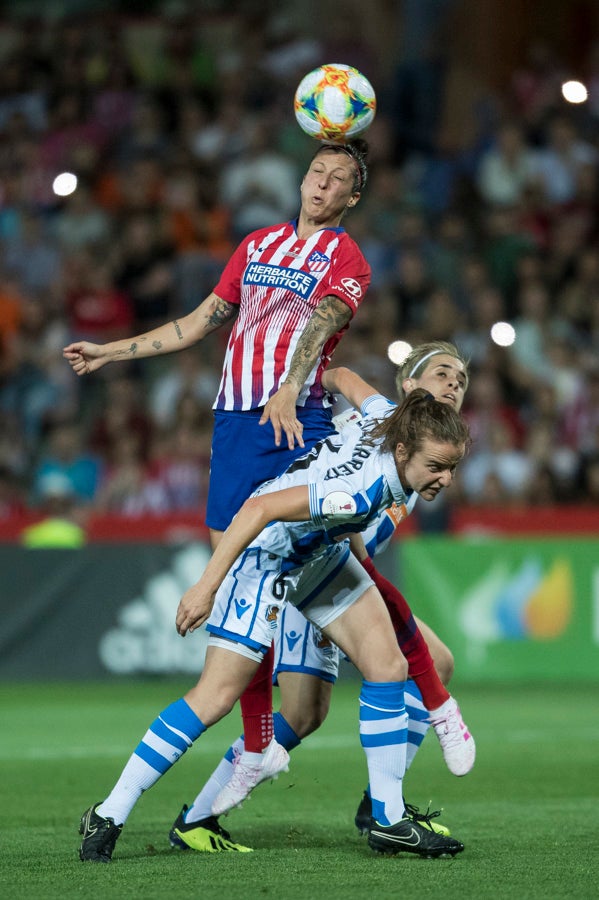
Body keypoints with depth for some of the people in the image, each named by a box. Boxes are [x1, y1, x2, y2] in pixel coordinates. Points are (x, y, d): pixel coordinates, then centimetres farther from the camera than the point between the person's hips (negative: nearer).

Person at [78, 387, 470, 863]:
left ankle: (389, 821, 9)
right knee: (217, 697, -12)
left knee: (388, 666, 1)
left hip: (320, 550, 9)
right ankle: (108, 817, -3)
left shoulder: (392, 417, -17)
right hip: (265, 554, -9)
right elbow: (260, 508, -40)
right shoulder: (361, 490, -39)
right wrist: (207, 586, -38)